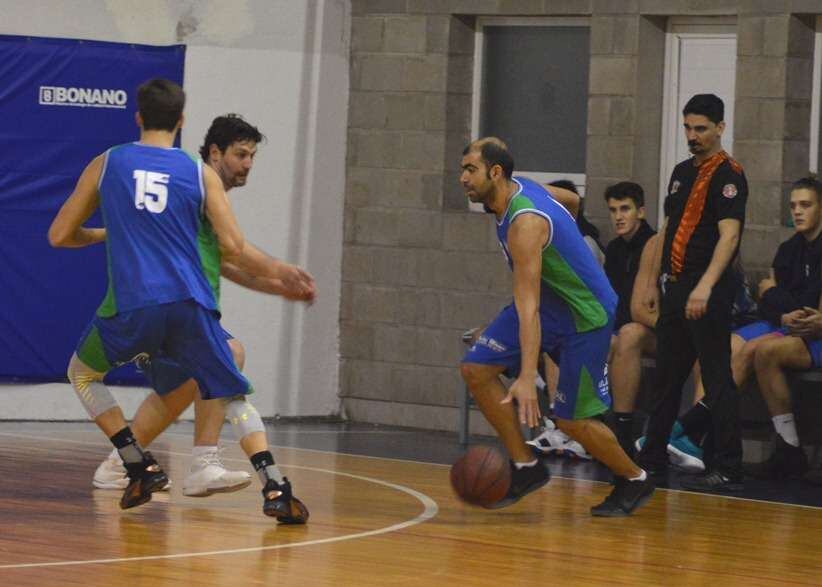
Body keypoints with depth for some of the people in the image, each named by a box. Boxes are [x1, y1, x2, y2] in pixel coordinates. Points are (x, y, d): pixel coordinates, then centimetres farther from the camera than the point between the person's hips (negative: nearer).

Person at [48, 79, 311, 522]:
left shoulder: (105, 164, 11)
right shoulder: (201, 174, 10)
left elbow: (59, 235, 16)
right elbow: (233, 249, 3)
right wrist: (274, 273, 23)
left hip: (132, 306, -1)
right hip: (191, 303, 1)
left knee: (82, 374, 25)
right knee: (233, 396, 12)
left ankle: (141, 467, 13)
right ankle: (275, 489, -8)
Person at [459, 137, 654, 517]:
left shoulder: (525, 223, -31)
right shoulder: (516, 187, -5)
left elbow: (528, 307, -37)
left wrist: (527, 378, -43)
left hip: (586, 315, -9)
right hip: (549, 300, 9)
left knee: (570, 419, -5)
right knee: (476, 369, -5)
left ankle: (635, 482, 19)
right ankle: (527, 466, 3)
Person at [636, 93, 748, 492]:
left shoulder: (728, 175, -9)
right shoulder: (682, 172, 17)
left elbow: (729, 234, -20)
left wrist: (705, 286, -30)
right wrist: (655, 282, 19)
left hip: (707, 293, -8)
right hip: (675, 287, 8)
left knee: (717, 379, -7)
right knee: (667, 375, 15)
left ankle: (728, 470, -6)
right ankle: (653, 457, 24)